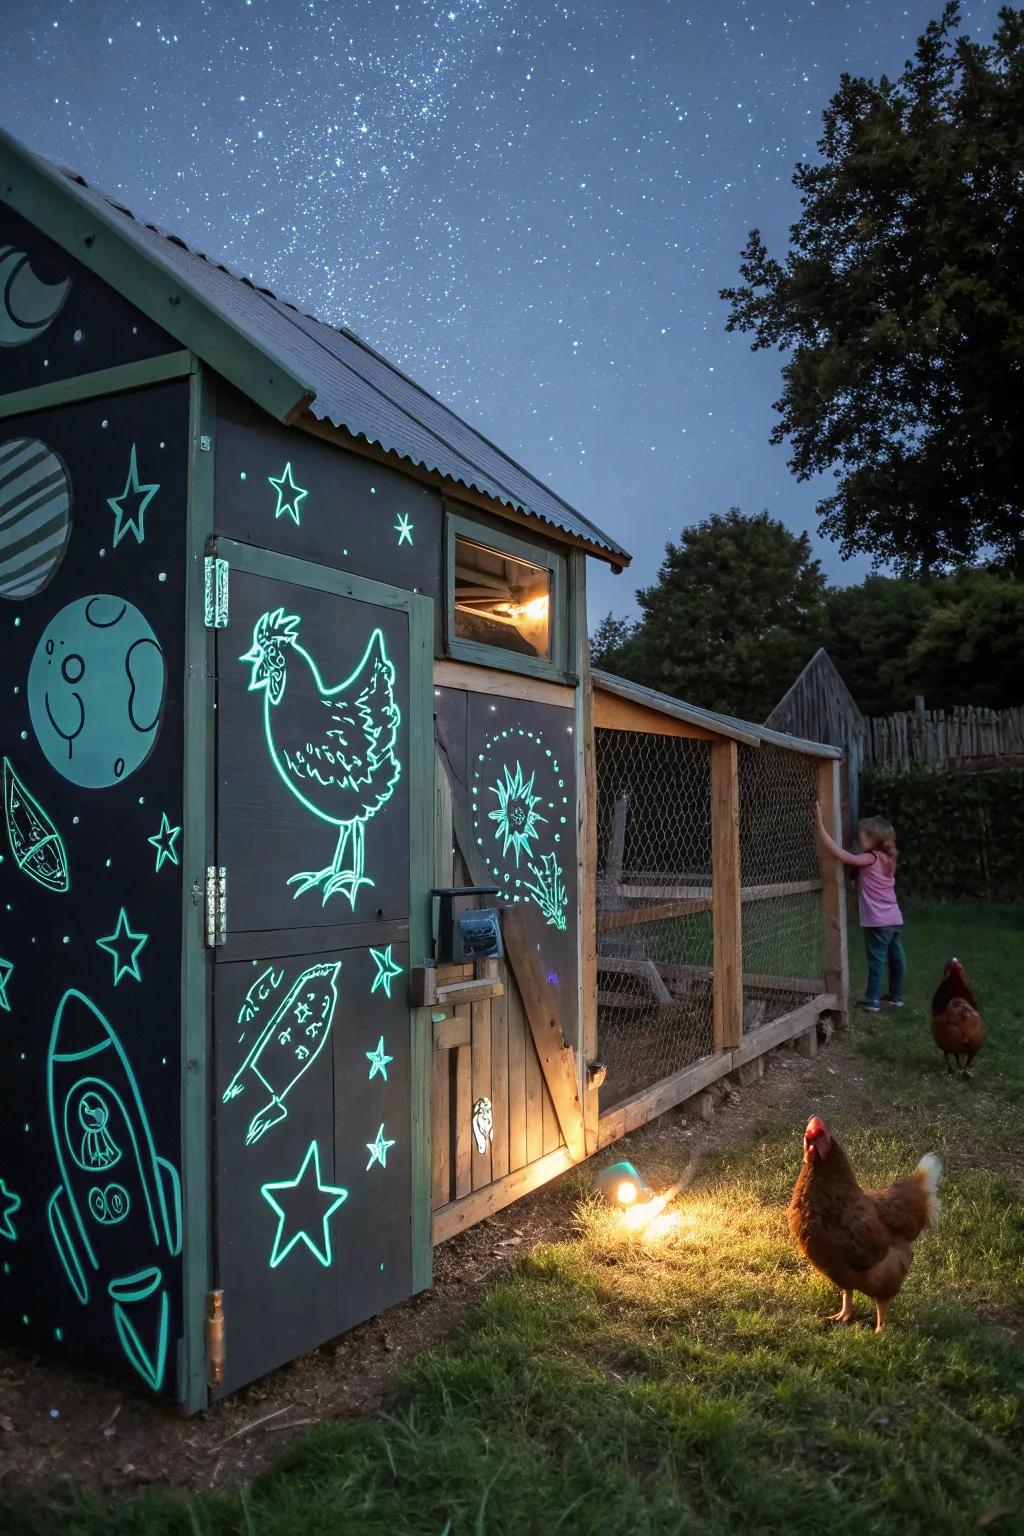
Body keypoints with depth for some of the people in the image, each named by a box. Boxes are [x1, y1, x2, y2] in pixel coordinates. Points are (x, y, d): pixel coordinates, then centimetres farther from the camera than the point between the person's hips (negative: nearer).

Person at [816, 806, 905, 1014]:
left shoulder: (871, 859, -15)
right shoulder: (886, 858, 10)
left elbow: (841, 855, -25)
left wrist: (821, 828, -26)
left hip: (878, 921, -8)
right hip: (893, 918, 8)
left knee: (877, 959, -4)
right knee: (896, 957, 14)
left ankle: (873, 1000, 0)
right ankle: (896, 996, 24)